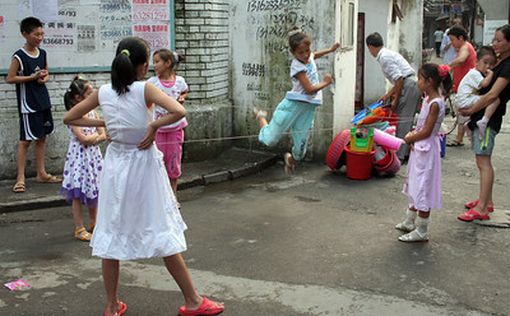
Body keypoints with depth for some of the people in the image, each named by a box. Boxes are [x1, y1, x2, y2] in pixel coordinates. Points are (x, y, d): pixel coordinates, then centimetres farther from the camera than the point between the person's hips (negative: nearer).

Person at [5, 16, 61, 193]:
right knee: (26, 139, -3)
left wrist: (45, 78, -3)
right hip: (28, 104, -6)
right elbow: (10, 79, -13)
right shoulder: (19, 56, -12)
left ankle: (41, 173, 21)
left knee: (42, 137, 11)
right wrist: (32, 77, -17)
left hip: (43, 102, 7)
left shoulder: (42, 53, 7)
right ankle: (20, 178, 4)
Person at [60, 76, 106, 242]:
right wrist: (98, 134, -5)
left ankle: (94, 223, 30)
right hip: (79, 156, -7)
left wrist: (92, 138, -15)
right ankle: (79, 229, 10)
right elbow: (83, 138, -20)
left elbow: (104, 134, 2)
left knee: (94, 190, 15)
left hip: (93, 155, 7)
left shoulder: (92, 111, 6)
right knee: (78, 194, 1)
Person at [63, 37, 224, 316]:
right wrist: (153, 126, -15)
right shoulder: (145, 89, -13)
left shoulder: (103, 92, -2)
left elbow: (69, 118, 8)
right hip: (143, 166, -3)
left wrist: (102, 123, 6)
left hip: (115, 166, 4)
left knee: (111, 236, 12)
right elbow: (179, 111, -28)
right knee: (164, 234, 5)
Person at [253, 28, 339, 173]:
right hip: (293, 105, -6)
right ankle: (261, 117, 30)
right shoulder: (297, 66, -19)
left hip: (308, 107, 7)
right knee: (270, 139, 0)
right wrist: (325, 83, -7)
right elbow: (309, 89, -21)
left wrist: (330, 49, 33)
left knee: (301, 146, 5)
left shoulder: (309, 57, 6)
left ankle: (291, 158, 40)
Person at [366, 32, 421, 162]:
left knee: (403, 121, -7)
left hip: (408, 86, -10)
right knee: (407, 120, 15)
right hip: (413, 84, 10)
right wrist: (388, 95, 27)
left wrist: (395, 100, -12)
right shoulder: (389, 53, 20)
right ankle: (406, 153, 21)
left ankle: (400, 156, -4)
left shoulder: (384, 57, -11)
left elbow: (399, 78, -18)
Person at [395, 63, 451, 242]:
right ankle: (410, 222, 33)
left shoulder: (436, 103, -20)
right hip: (419, 148, 10)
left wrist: (409, 138, -9)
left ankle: (421, 231, 8)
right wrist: (413, 134, -3)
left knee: (422, 188, -2)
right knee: (415, 187, 19)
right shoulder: (428, 99, 8)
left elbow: (426, 131, -21)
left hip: (426, 150, -10)